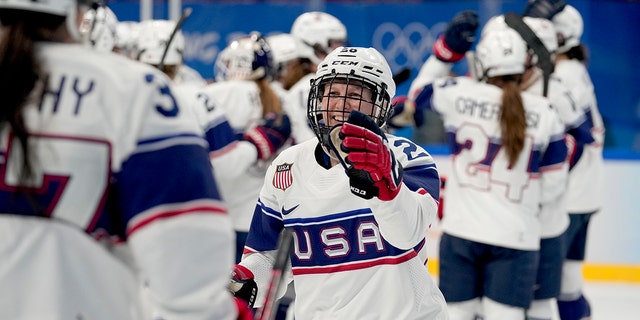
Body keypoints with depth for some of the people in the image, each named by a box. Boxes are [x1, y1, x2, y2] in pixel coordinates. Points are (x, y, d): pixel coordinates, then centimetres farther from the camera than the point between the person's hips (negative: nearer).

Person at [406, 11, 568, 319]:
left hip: (461, 229, 1)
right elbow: (552, 186, 2)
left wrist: (447, 49, 17)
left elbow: (419, 91, 17)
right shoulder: (546, 113, -3)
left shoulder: (459, 94, -5)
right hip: (515, 236, -1)